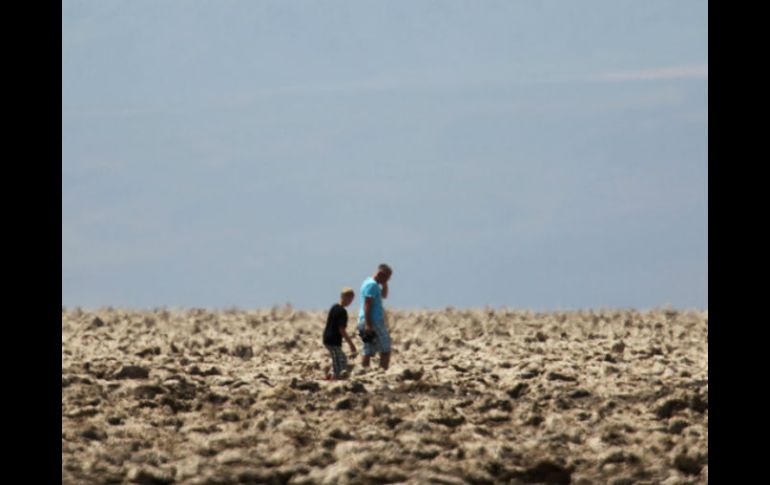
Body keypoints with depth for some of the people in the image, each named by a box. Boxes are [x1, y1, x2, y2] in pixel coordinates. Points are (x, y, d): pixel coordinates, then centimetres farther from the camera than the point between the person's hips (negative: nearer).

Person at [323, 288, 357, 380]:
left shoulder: (334, 307, 10)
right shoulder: (342, 311, -18)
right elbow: (341, 330, -21)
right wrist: (351, 344, -16)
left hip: (327, 339, 9)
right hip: (334, 341, -9)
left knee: (343, 360, 20)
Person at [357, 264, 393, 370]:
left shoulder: (370, 282, 18)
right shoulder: (372, 285, -13)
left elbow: (384, 295, 32)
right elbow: (367, 305, -20)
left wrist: (384, 284, 16)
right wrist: (368, 324, -24)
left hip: (367, 322, 10)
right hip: (374, 321, -10)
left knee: (367, 352, 6)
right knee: (386, 349, -5)